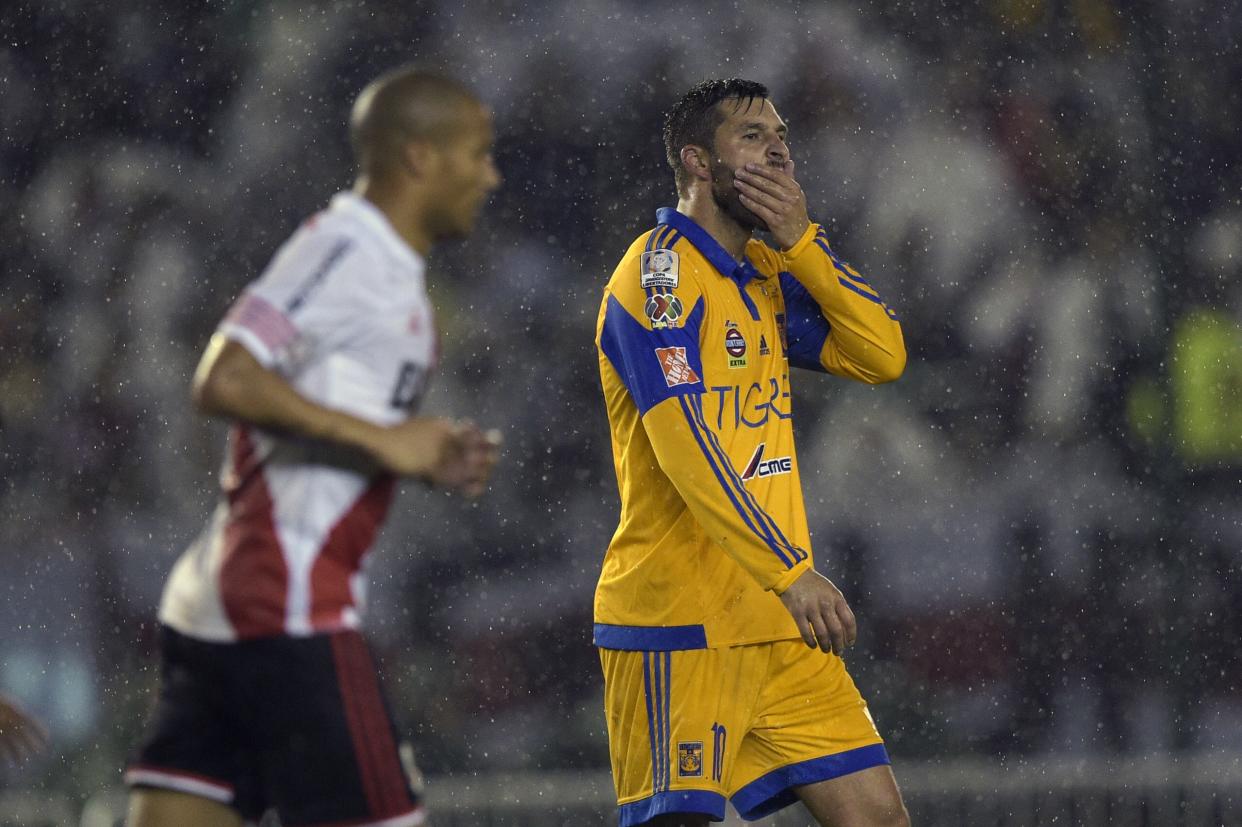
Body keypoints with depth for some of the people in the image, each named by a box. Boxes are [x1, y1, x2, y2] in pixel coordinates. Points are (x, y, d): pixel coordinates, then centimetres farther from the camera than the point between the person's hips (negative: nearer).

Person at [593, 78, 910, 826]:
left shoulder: (769, 278, 16)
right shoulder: (662, 270, -10)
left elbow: (882, 356, 7)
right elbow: (685, 447, -20)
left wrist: (803, 242, -3)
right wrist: (791, 571, -27)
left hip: (779, 622, 8)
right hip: (678, 623, -8)